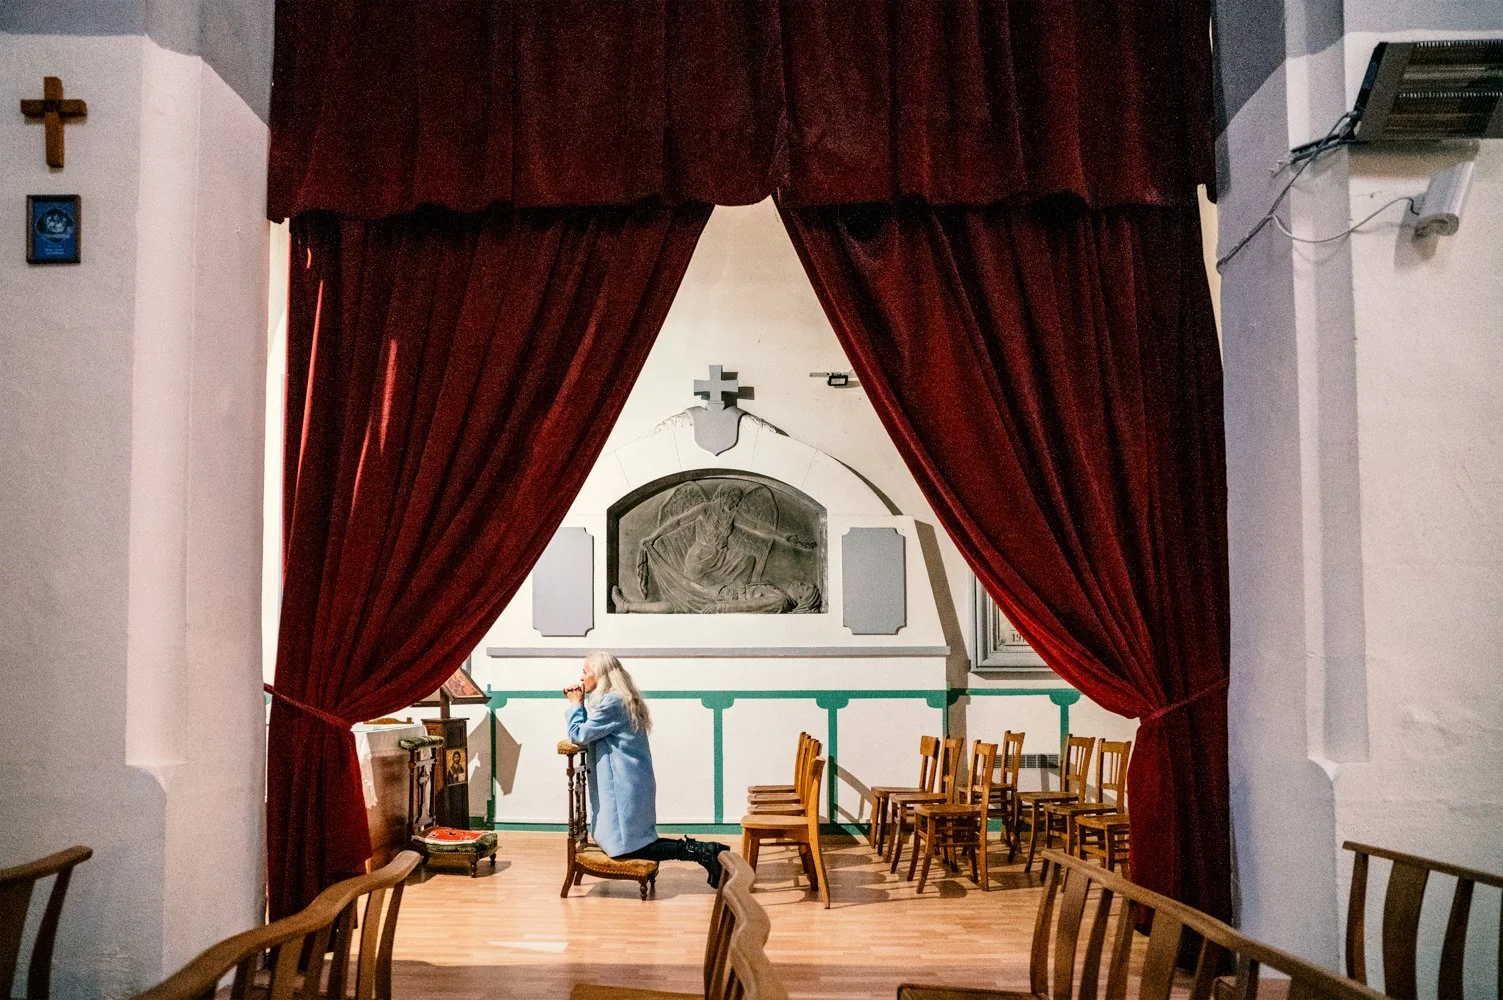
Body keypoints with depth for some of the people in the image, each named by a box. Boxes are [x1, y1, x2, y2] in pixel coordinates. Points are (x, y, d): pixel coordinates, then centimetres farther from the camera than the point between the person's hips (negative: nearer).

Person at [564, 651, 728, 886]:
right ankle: (699, 849, 8)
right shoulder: (617, 699, 14)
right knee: (637, 840, 13)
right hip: (628, 784, 10)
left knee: (626, 848, -5)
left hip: (625, 786, -10)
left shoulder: (611, 702, -17)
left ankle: (699, 851, -9)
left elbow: (578, 736, -13)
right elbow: (591, 732, 16)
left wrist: (576, 705, 1)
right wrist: (579, 704, 7)